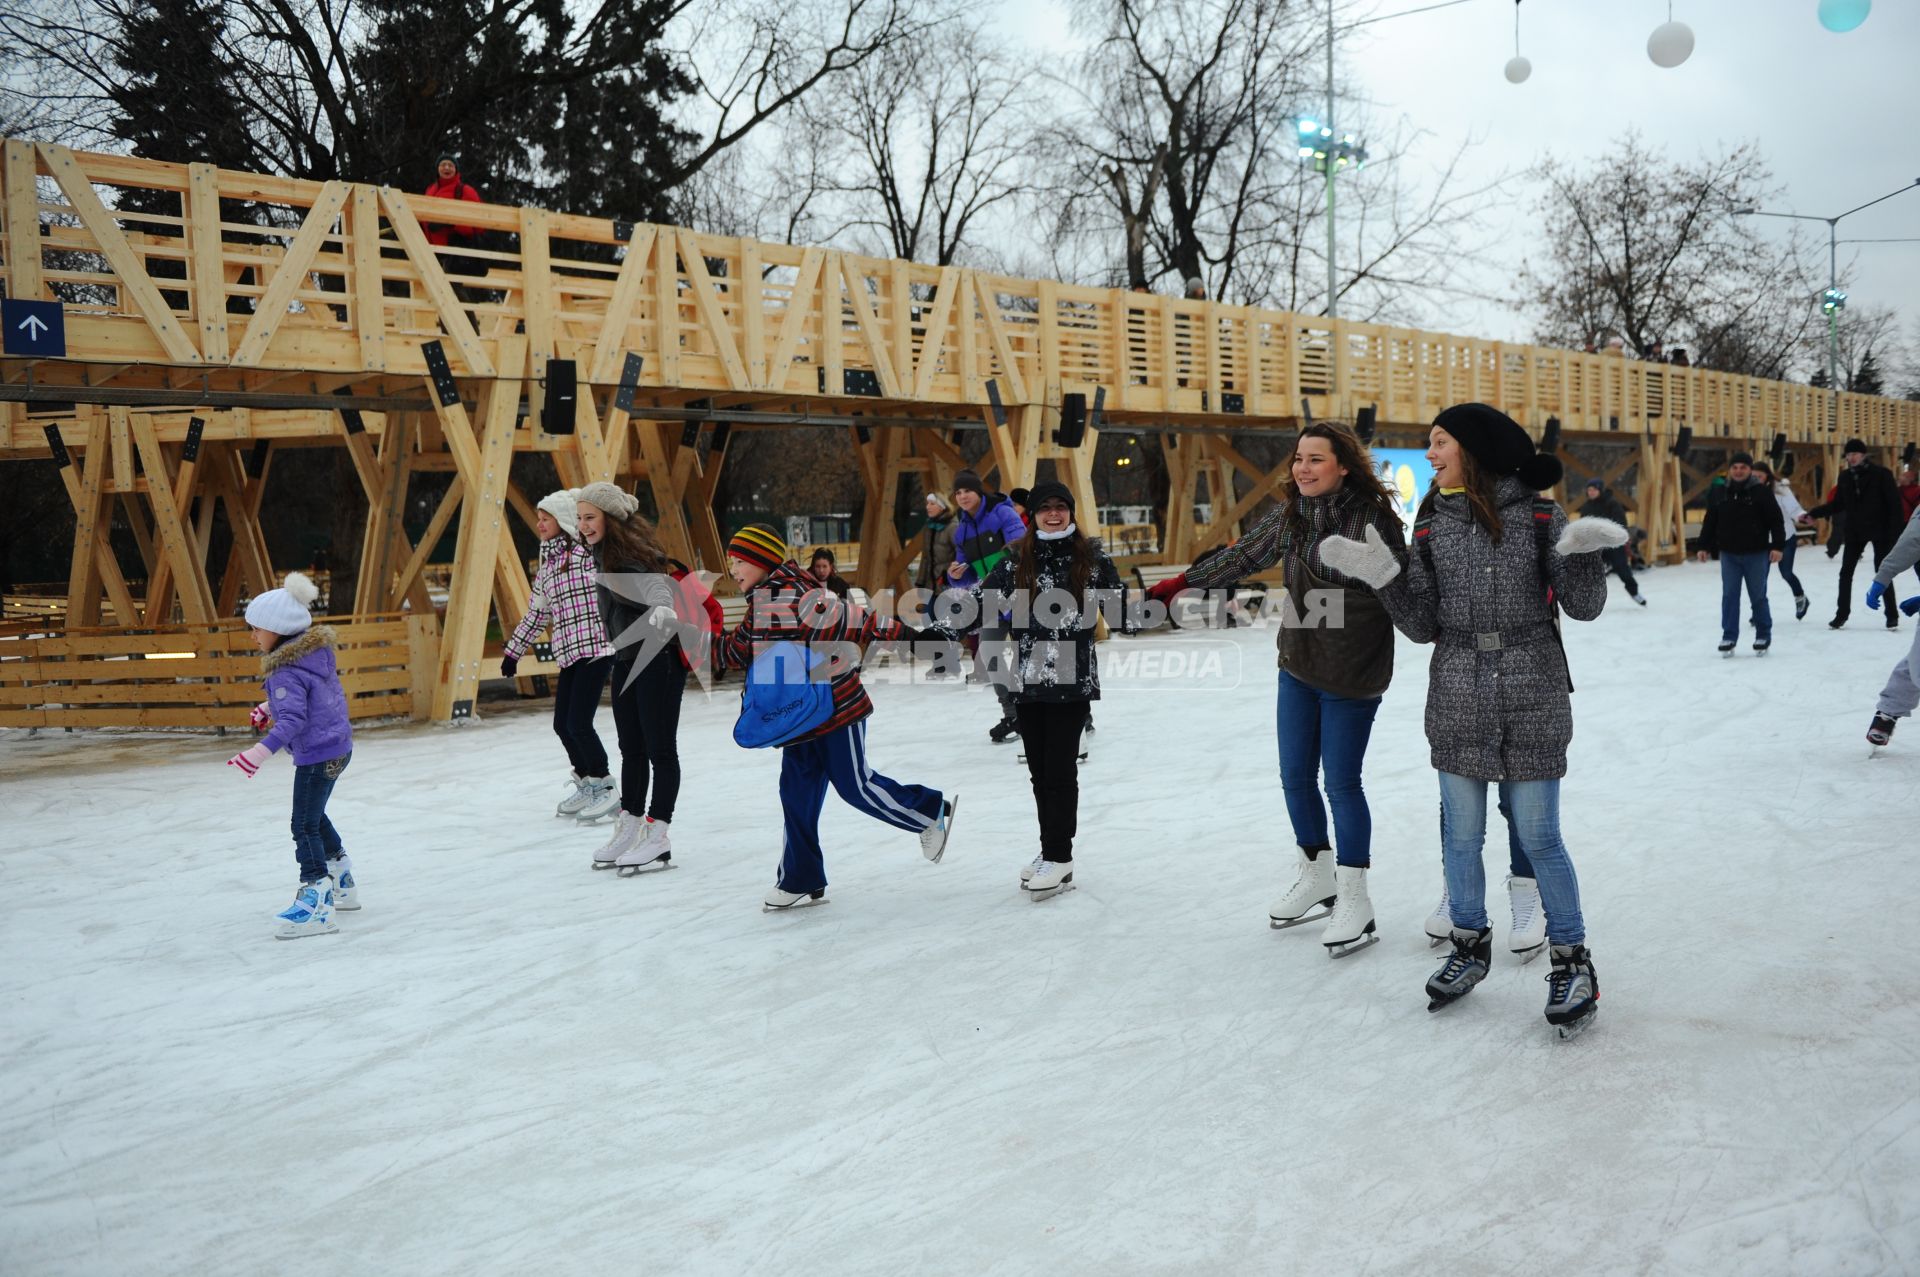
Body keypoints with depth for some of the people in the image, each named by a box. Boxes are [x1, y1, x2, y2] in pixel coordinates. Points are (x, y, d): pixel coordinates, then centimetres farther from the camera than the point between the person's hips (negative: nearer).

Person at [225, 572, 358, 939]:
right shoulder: (317, 650, 5)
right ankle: (343, 885, 37)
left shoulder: (286, 671, -22)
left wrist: (261, 751, -40)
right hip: (338, 747, 10)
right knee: (313, 816, 25)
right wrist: (270, 707, 20)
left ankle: (316, 902, -8)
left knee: (305, 826, -6)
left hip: (317, 755, -10)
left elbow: (292, 720, -31)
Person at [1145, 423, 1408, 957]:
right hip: (1297, 668, 6)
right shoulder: (1288, 514, 1)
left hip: (1352, 674, -6)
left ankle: (1353, 902, 14)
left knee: (1341, 783, 0)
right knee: (1295, 777, 13)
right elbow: (1243, 556, 12)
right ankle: (1315, 879, 33)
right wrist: (1182, 582, 14)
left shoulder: (1373, 517, -17)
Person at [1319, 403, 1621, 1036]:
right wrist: (1381, 576, -11)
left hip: (1532, 702, -3)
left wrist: (1581, 552, -23)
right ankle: (1470, 944, 32)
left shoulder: (1538, 516, -3)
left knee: (1538, 837, 2)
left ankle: (1572, 960, 19)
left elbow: (1583, 606, -5)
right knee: (1460, 834, 12)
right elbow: (1422, 625, 3)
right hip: (1457, 703, 3)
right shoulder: (1432, 525, 6)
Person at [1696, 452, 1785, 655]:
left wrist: (1777, 546, -15)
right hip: (1729, 554, 3)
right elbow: (1710, 522, 11)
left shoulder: (1761, 491, -7)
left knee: (1758, 597, 6)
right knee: (1729, 597, 1)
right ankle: (1728, 637, 6)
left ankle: (1763, 636, 20)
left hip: (1756, 554, -3)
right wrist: (1704, 546, 8)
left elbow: (1776, 520, -8)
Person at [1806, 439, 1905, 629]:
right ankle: (1842, 614, 15)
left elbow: (1894, 503, -10)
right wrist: (1814, 513, -4)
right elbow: (1837, 504, 9)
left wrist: (1894, 532, -16)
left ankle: (1892, 615, 11)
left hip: (1879, 531, -4)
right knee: (1845, 573, 4)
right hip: (1855, 532, 4)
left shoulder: (1881, 474, -10)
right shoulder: (1845, 476, 3)